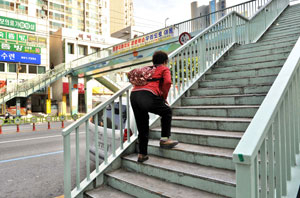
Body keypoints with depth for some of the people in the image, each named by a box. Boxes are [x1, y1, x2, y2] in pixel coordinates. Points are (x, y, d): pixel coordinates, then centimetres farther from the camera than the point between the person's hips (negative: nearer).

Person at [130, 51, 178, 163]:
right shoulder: (164, 69, 17)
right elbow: (167, 82, -3)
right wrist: (164, 97, 10)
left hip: (133, 95, 6)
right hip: (148, 95, -5)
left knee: (142, 127, 18)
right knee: (167, 112, 22)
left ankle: (142, 154, 25)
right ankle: (164, 140, 20)